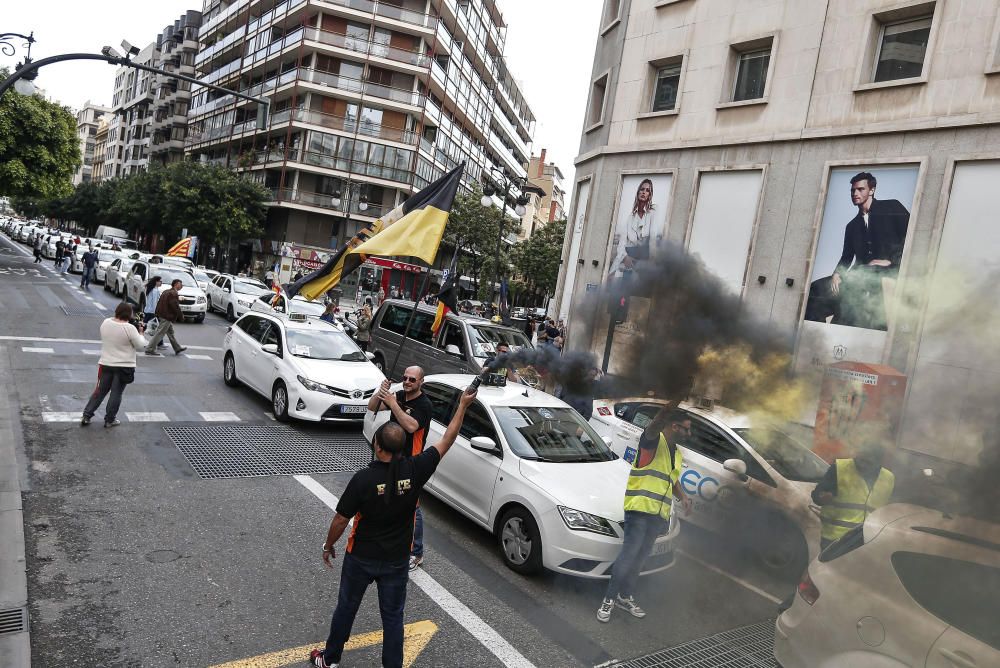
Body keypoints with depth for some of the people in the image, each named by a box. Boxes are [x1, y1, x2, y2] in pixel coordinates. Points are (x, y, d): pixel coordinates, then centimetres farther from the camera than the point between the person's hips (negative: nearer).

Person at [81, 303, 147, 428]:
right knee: (116, 394, 8)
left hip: (105, 364, 5)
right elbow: (140, 346, -12)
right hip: (124, 367, -5)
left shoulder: (105, 323, -3)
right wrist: (140, 333, 3)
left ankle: (86, 416, 19)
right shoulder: (130, 328, -20)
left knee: (100, 391, 17)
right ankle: (110, 420, 17)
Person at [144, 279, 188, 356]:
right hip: (167, 317, -11)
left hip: (162, 315, 11)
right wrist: (181, 316, -7)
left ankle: (177, 348, 28)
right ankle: (150, 350, -2)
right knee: (160, 333, -6)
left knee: (171, 332, 18)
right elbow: (175, 307, -19)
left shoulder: (166, 292, 13)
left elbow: (159, 303, 16)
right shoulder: (173, 294, -18)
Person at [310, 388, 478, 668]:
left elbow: (341, 520, -15)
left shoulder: (363, 479, -24)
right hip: (396, 561, 1)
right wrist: (463, 404, -3)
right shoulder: (415, 470, -18)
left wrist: (328, 545, 4)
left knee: (346, 608, 21)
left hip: (361, 558, -1)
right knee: (393, 617, 15)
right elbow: (447, 440, -9)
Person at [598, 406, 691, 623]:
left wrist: (683, 497, 10)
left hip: (659, 513, 8)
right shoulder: (654, 441, -8)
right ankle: (609, 599, -1)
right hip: (640, 507, -8)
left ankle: (625, 596, 26)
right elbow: (651, 430, -33)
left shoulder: (677, 453, 18)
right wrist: (663, 416, -55)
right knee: (629, 554, -10)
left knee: (639, 557, 14)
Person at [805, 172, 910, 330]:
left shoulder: (891, 208, 9)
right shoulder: (852, 226, 25)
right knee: (814, 290, -13)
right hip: (860, 276, 6)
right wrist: (837, 274, -3)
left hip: (887, 274, -6)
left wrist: (891, 261, -13)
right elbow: (846, 257, 19)